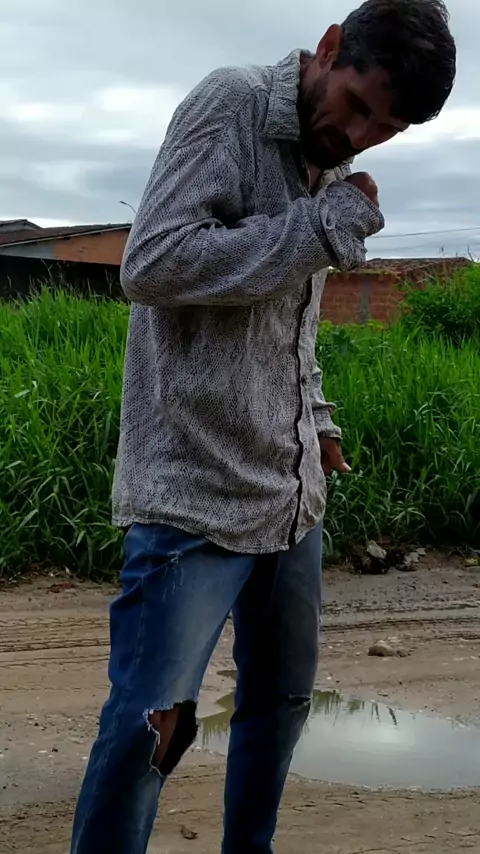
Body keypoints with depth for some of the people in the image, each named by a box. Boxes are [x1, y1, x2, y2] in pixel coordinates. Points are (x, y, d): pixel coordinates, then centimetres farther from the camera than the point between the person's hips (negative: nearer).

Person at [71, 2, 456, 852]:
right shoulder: (231, 104, -9)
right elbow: (151, 264, -21)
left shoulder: (330, 162, 13)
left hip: (292, 494, 8)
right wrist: (321, 228, -17)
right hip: (196, 489, -8)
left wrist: (317, 421, 13)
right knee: (148, 727, -8)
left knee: (282, 697, 19)